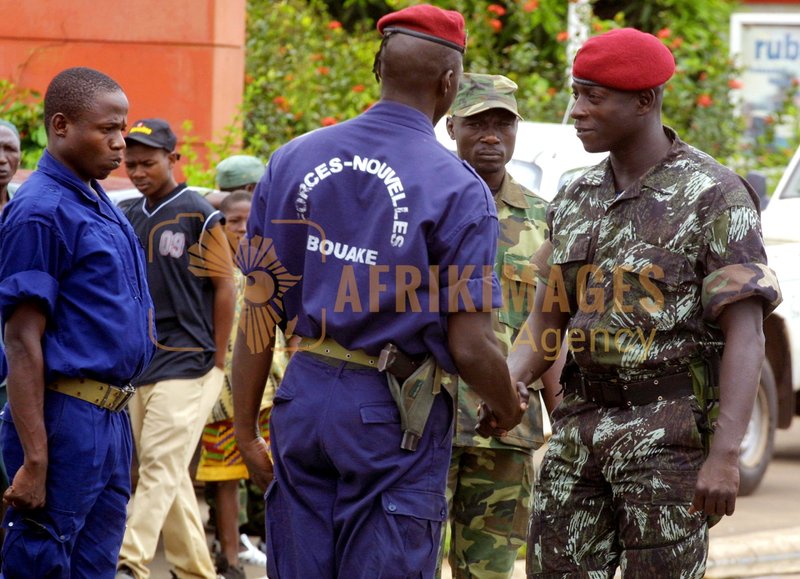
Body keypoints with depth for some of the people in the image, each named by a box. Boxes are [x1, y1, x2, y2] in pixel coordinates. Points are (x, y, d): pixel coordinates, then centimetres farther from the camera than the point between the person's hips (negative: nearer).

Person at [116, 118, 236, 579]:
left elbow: (224, 289, -5)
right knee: (168, 473, 9)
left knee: (161, 463, -14)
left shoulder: (199, 217, -6)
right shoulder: (128, 218, 12)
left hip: (187, 364, -7)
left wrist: (217, 362, -7)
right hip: (138, 364, 7)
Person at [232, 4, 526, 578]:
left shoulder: (293, 160, 3)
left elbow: (258, 312, 3)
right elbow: (470, 347, -12)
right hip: (397, 419, -4)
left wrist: (246, 426, 11)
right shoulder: (457, 188, -10)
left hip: (305, 399, 4)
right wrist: (509, 409, 9)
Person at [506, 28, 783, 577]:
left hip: (674, 434, -7)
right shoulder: (576, 201, 10)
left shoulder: (715, 196, -11)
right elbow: (546, 324, 12)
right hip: (584, 427, 7)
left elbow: (745, 334, -16)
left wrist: (725, 455, -27)